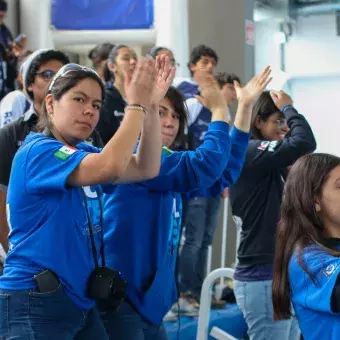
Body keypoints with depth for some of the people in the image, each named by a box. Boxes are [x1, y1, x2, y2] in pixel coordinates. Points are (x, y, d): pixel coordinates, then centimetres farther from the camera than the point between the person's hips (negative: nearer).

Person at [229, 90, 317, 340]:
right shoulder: (250, 152, -13)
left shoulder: (266, 165, 17)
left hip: (278, 273, 10)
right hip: (264, 277, -10)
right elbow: (305, 143, -22)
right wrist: (288, 108, -5)